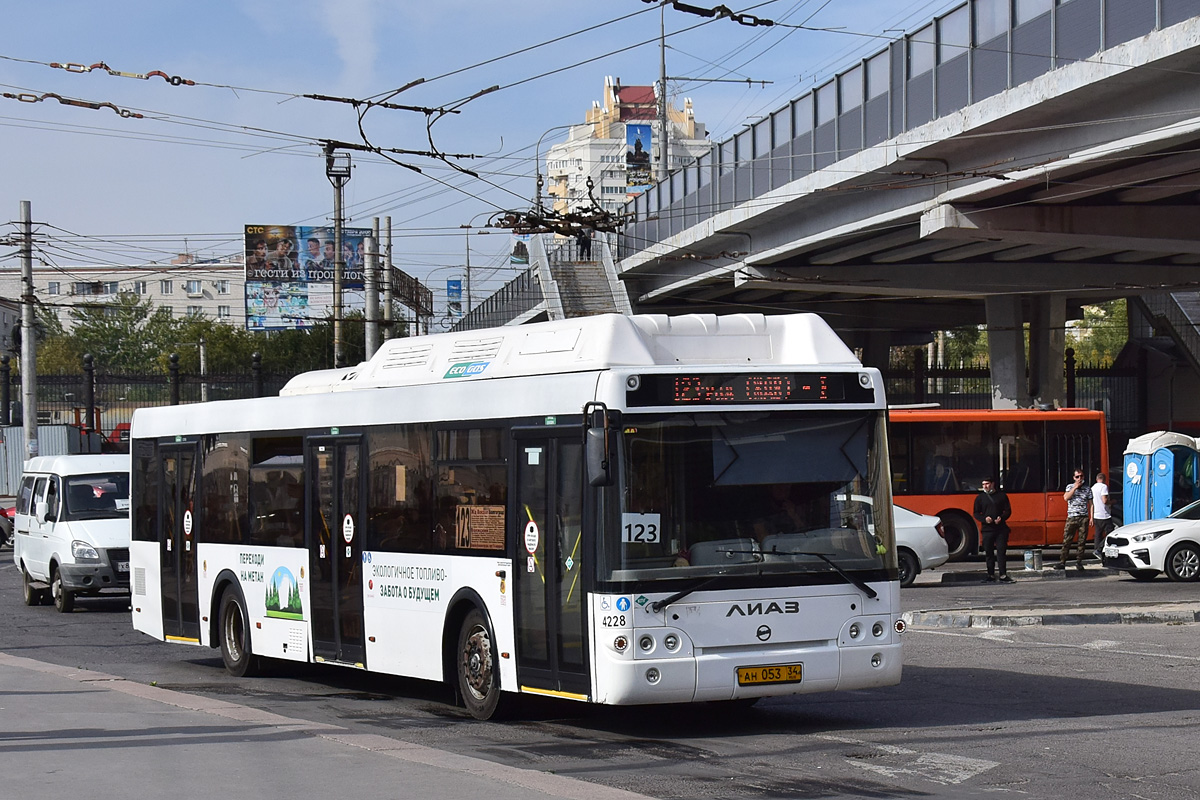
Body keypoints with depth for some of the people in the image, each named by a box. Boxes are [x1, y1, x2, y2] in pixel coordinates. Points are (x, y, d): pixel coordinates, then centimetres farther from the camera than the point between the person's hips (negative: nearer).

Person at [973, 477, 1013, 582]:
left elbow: (1008, 511, 8)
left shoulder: (1002, 495, 6)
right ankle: (991, 575, 12)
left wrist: (1001, 518, -12)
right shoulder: (980, 497, 8)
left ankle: (1003, 575, -4)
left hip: (1001, 529, -1)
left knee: (1001, 552, -5)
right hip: (987, 529, 1)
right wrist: (984, 519, -12)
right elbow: (976, 513, 8)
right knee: (989, 553, 4)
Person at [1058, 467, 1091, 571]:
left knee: (1082, 541, 1)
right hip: (1072, 518, -1)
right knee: (1067, 541, -4)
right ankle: (1062, 562, -2)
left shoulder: (1087, 488, 10)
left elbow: (1090, 503, 10)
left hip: (1083, 518, 1)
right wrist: (1075, 488, -11)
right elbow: (1066, 497, -8)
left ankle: (1079, 562, 8)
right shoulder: (1070, 486, 9)